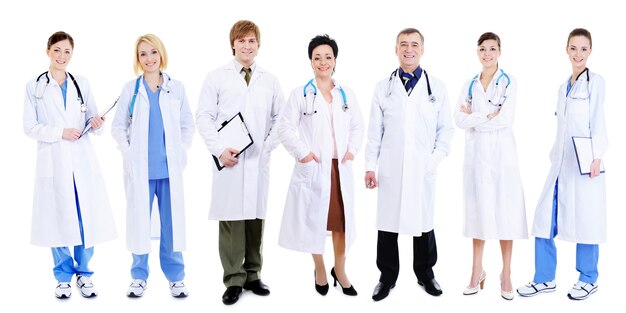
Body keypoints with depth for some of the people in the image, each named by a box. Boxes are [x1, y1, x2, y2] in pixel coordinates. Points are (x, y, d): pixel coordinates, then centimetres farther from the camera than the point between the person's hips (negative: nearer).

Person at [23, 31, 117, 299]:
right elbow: (30, 127, 0)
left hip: (82, 161, 2)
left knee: (87, 219, 1)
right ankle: (64, 276, 17)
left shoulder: (81, 84, 11)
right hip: (53, 163, -2)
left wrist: (97, 124, -10)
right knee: (59, 220, 1)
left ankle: (84, 274, 16)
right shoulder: (34, 87, 4)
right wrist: (60, 132, -13)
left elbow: (92, 122, 12)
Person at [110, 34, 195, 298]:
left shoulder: (176, 88, 5)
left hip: (169, 167, 0)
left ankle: (175, 276, 16)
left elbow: (188, 124, 10)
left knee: (171, 221, 4)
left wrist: (181, 152, 1)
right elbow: (118, 126, 6)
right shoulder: (130, 88, 4)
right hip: (139, 167, 0)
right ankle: (139, 277, 17)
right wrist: (127, 153, -4)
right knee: (139, 219, 5)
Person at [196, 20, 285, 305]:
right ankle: (234, 281, 5)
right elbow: (203, 117, 0)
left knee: (256, 217, 5)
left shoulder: (270, 80, 11)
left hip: (258, 160, 2)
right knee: (231, 219, -2)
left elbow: (280, 118, 13)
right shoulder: (216, 77, 4)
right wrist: (220, 150, -9)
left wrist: (269, 146, 1)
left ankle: (252, 275, 17)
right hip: (228, 159, -2)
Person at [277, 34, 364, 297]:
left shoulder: (346, 94, 10)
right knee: (314, 220, 6)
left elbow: (357, 126, 14)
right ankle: (320, 270, 24)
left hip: (340, 167, 3)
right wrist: (301, 152, -12)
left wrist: (352, 149, 0)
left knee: (341, 221, 8)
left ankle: (339, 270, 25)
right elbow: (285, 127, -4)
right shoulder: (300, 94, -2)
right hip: (313, 168, -3)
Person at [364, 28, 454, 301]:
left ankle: (425, 274, 25)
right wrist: (370, 166, 0)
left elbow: (446, 128, 7)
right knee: (387, 222, 4)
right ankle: (387, 276, 17)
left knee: (424, 221, 8)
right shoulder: (383, 88, 7)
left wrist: (436, 158, -4)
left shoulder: (437, 87, 6)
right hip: (390, 168, 0)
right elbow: (374, 131, 5)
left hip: (423, 168, 0)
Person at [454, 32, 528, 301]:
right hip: (476, 153, 3)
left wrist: (474, 117, -8)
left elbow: (506, 119, -12)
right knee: (478, 209, 7)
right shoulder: (469, 85, 10)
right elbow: (460, 119, -3)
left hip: (502, 152, -3)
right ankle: (477, 270, 16)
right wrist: (489, 116, -12)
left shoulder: (509, 82, 1)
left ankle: (506, 273, 7)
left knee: (505, 209, -2)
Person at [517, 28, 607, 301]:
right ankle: (545, 279, 14)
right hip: (561, 161, 6)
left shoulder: (595, 81, -1)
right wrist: (554, 155, 14)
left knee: (585, 219, 2)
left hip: (584, 162, -6)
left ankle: (588, 279, 17)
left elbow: (597, 121, -7)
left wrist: (596, 157, -14)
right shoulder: (564, 87, 16)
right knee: (545, 218, 4)